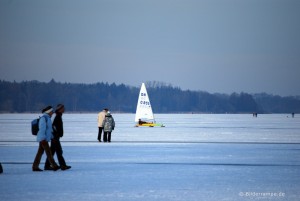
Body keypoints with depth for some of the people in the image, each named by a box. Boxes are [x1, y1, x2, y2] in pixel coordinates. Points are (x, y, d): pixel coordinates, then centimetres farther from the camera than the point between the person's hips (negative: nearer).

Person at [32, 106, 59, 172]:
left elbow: (49, 129, 23)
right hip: (43, 139, -10)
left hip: (44, 139, 10)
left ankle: (35, 167, 7)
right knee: (48, 152, -10)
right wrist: (43, 139, -23)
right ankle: (54, 166, -12)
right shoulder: (43, 118, -14)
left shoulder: (47, 118, 17)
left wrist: (52, 137, 20)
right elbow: (42, 128, -20)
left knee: (40, 152, 7)